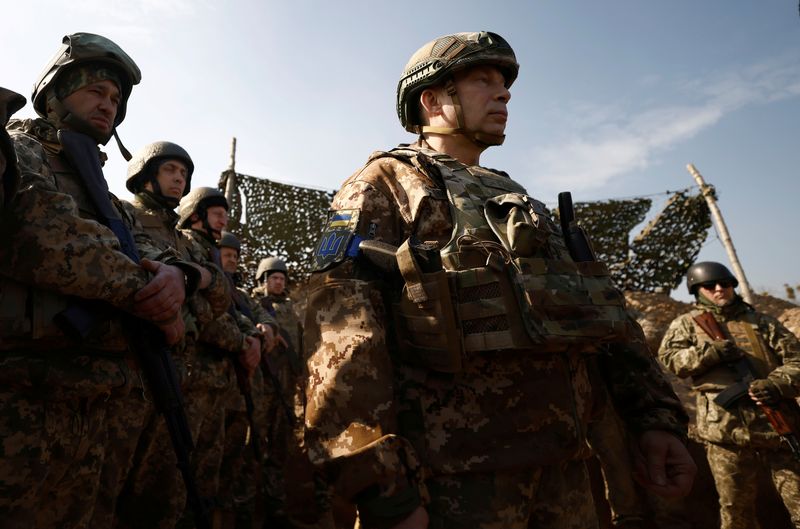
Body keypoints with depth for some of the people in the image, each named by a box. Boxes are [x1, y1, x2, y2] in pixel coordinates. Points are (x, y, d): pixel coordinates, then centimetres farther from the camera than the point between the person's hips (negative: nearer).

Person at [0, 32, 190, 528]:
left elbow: (148, 255, 9)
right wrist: (149, 291, -12)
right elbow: (49, 237, -19)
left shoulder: (105, 196, 23)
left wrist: (175, 274, -15)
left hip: (91, 407, 7)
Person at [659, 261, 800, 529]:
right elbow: (668, 359, -4)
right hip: (726, 436, -1)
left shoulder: (762, 322, 12)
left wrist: (777, 384, -14)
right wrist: (707, 353, -18)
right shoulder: (685, 324, 8)